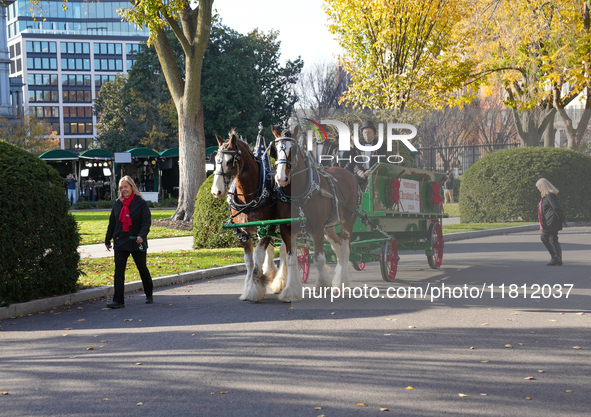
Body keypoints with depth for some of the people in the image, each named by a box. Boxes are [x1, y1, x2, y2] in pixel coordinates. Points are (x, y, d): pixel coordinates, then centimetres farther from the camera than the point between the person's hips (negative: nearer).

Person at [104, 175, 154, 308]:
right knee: (119, 271, -4)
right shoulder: (117, 204, 10)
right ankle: (118, 301, -4)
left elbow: (147, 221, -9)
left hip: (136, 242, -4)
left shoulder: (140, 203, -4)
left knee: (142, 269, 9)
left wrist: (142, 235, -24)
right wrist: (108, 240, 19)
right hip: (120, 242, 4)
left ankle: (149, 295, 28)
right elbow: (112, 223, 17)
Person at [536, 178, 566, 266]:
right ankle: (559, 261, 9)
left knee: (544, 238, -10)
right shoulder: (546, 196, 15)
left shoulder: (550, 196, -16)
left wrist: (561, 220, -14)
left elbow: (557, 208, -17)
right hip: (549, 222, 10)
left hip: (551, 222, -10)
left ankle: (555, 257, -9)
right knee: (554, 240, 9)